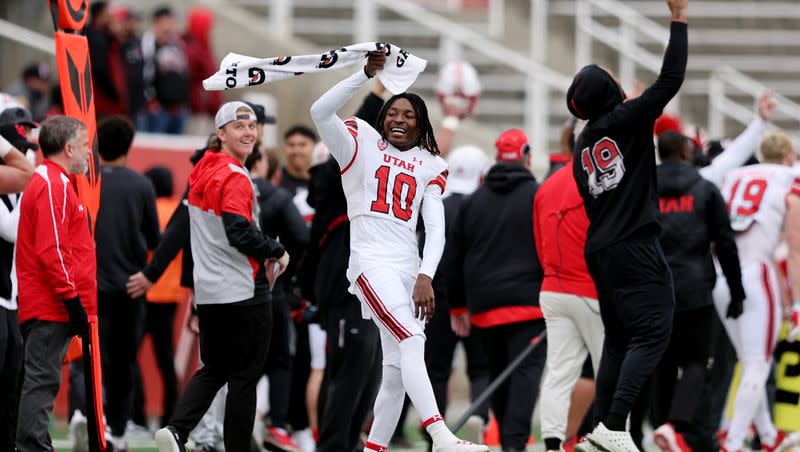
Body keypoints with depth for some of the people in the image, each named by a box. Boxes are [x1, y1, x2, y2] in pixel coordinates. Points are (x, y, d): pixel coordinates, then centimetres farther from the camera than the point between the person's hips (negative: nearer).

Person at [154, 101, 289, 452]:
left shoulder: (201, 173, 12)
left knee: (213, 370, 15)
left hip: (207, 291, 8)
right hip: (243, 292, -8)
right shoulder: (234, 177, -15)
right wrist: (276, 252, -9)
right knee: (244, 376, 2)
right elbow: (240, 233, -25)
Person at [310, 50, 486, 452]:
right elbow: (320, 112, -10)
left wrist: (425, 277, -8)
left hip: (410, 267, 5)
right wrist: (367, 74, -17)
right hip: (370, 262, -5)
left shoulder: (429, 166, 16)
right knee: (412, 341, -24)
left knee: (397, 369, 3)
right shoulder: (362, 146, 6)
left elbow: (435, 228, 7)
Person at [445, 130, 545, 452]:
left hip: (484, 305, 4)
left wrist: (458, 306, 22)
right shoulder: (539, 196, -2)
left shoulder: (473, 202, 12)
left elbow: (453, 259, 15)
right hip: (530, 304, -4)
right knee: (527, 371, -10)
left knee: (499, 376, 15)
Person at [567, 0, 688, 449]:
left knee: (618, 339, 12)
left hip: (600, 251, 8)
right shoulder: (629, 120, -7)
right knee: (653, 333, -10)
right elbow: (671, 78, -12)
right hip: (636, 245, -8)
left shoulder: (582, 145, 14)